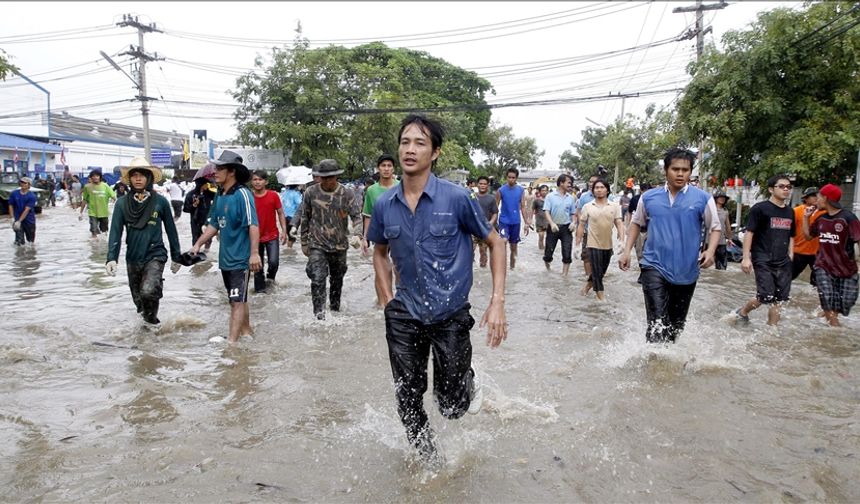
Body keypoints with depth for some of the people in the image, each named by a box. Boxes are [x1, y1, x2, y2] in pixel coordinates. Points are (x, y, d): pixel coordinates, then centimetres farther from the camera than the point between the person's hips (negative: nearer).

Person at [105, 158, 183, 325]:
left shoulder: (160, 202, -6)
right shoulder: (122, 203, -3)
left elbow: (171, 230, 2)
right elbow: (115, 232, -6)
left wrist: (176, 257, 5)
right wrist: (111, 258, -19)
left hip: (155, 256, -3)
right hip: (133, 258, 3)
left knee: (148, 292, -25)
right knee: (138, 298, 15)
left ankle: (151, 315, 5)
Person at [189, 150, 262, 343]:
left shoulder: (242, 194, -16)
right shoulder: (219, 195, 8)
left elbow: (253, 225, -23)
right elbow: (214, 224, 16)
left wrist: (254, 253, -30)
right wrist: (198, 244, 10)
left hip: (240, 258, -8)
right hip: (225, 257, 8)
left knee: (237, 300, -4)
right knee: (238, 298, 18)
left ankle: (232, 340, -3)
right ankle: (246, 331, 32)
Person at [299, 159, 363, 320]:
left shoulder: (347, 194, -4)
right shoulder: (310, 193, -3)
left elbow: (356, 216, -6)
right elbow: (305, 219, 6)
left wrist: (357, 235, -25)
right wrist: (304, 243, 9)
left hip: (340, 246, 2)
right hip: (317, 246, -1)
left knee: (337, 281, 16)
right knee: (318, 280, -15)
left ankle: (335, 309, 35)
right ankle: (319, 314, -9)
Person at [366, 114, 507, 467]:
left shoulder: (457, 198, -12)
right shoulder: (384, 205, -1)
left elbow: (495, 243, -3)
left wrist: (498, 302, -11)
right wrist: (389, 299, 6)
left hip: (450, 314, -3)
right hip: (404, 316, 3)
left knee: (452, 406, 3)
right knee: (408, 401, 10)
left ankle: (467, 380, 39)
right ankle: (428, 459, 38)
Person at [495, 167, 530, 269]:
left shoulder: (521, 190, 1)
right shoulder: (501, 190, -6)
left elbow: (523, 207, 5)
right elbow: (495, 207, -1)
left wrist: (527, 223, 3)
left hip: (516, 222, 3)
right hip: (504, 221, -3)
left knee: (514, 246, 12)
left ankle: (512, 267, 27)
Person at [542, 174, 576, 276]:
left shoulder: (571, 198, 7)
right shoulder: (550, 196, -1)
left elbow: (573, 213, 13)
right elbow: (546, 212, -7)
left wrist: (573, 222, -7)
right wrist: (552, 223, -22)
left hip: (566, 228, 2)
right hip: (553, 227, -2)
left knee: (567, 254, -3)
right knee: (549, 251, 3)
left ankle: (564, 274, 6)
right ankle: (547, 262, 35)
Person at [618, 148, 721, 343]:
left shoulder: (703, 198, -5)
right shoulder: (649, 197, 0)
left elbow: (715, 228, 3)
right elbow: (636, 223, 14)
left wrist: (710, 251, -15)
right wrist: (627, 251, 5)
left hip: (686, 273, 1)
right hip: (654, 268, -1)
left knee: (676, 324, 16)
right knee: (657, 322, -16)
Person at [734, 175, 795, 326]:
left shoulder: (790, 212, 13)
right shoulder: (760, 208, -7)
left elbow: (791, 237, 21)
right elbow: (749, 233, -10)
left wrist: (790, 258, 14)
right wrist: (746, 257, -16)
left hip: (783, 262, 6)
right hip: (763, 261, -6)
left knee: (779, 299, 5)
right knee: (766, 297, -11)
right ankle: (742, 312, 14)